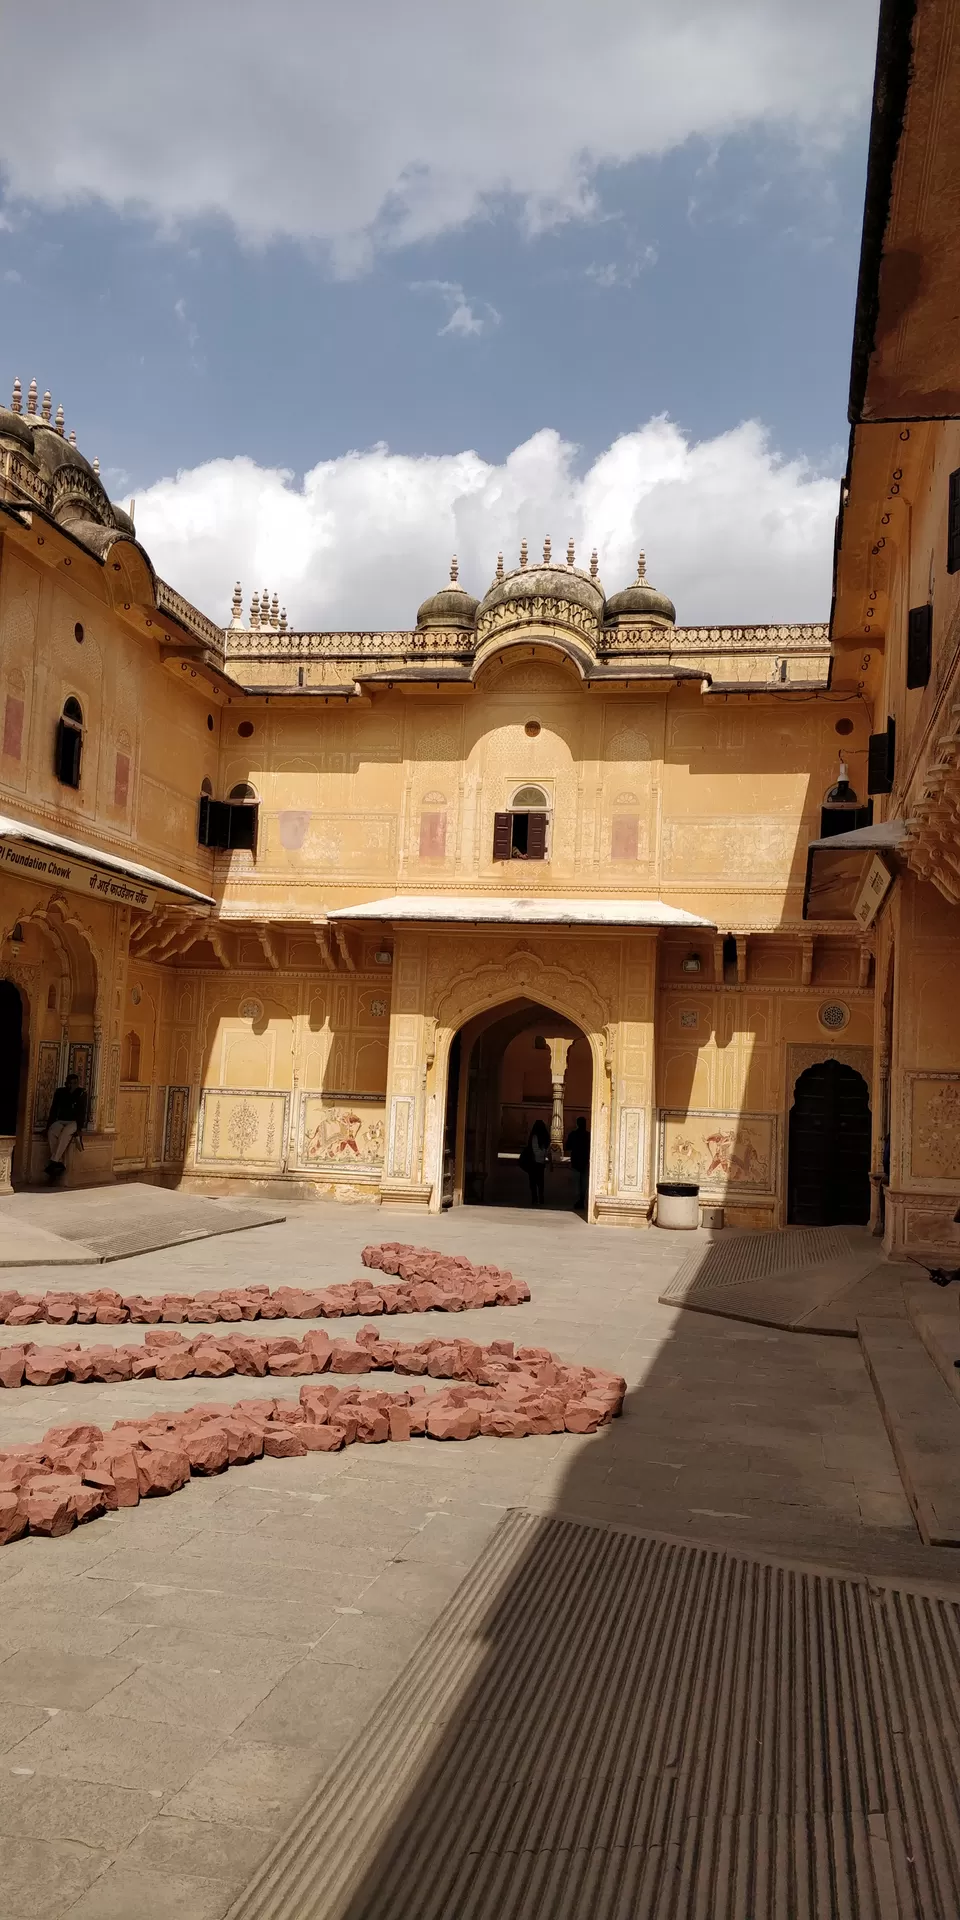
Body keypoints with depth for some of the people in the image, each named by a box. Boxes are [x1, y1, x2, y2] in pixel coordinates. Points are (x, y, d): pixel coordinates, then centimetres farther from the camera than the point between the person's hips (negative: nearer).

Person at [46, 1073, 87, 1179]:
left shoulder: (81, 1094, -2)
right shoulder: (60, 1092, 7)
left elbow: (82, 1112, -8)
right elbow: (53, 1110, 8)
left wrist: (80, 1128, -21)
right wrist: (49, 1125, -3)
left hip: (74, 1122, -3)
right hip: (60, 1121, 3)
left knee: (65, 1133, -37)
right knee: (52, 1133, -32)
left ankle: (53, 1161, -42)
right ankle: (61, 1163, -34)